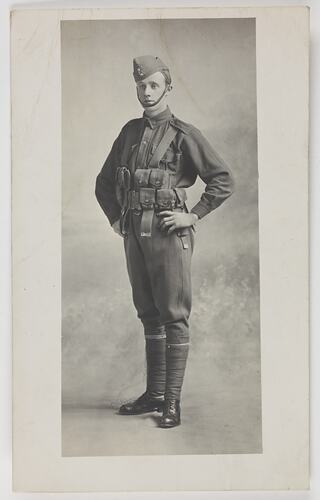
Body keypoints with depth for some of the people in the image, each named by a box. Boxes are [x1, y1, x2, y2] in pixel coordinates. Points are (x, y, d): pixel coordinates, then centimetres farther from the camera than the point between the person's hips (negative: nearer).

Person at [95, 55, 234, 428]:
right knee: (148, 314, 12)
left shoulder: (184, 134, -2)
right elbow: (104, 183, 23)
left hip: (168, 233, -6)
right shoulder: (130, 131, 14)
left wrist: (193, 216, -11)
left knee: (173, 316, -4)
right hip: (134, 233, 6)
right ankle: (154, 394, 22)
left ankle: (172, 402, 1)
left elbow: (223, 180, -6)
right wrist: (115, 218, 12)